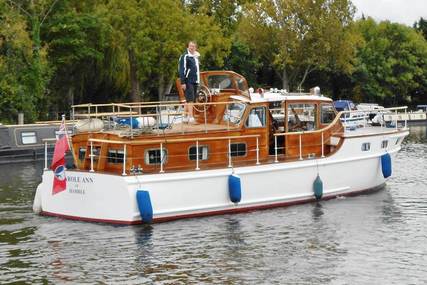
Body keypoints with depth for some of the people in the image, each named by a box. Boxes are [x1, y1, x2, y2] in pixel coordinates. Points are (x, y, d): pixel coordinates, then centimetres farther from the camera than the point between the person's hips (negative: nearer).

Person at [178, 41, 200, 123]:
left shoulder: (196, 56, 17)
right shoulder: (185, 56, -8)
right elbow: (182, 70, -13)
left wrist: (198, 81, 20)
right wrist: (183, 82, -19)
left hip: (195, 81, 8)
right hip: (188, 81, -8)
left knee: (189, 100, 10)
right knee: (190, 99, -15)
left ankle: (185, 116, 16)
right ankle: (190, 117, -19)